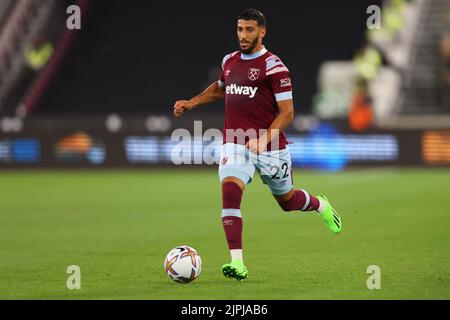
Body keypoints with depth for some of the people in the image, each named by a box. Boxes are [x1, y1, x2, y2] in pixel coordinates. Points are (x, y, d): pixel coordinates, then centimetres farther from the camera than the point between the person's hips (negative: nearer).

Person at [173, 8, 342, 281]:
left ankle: (321, 206, 52)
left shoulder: (274, 66, -11)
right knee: (230, 192, -22)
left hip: (270, 147, -3)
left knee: (287, 200, 15)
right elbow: (219, 89, 31)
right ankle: (237, 264, -25)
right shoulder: (230, 61, 8)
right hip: (235, 144, 3)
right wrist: (190, 103, 19)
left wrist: (264, 139, -27)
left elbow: (287, 112, -13)